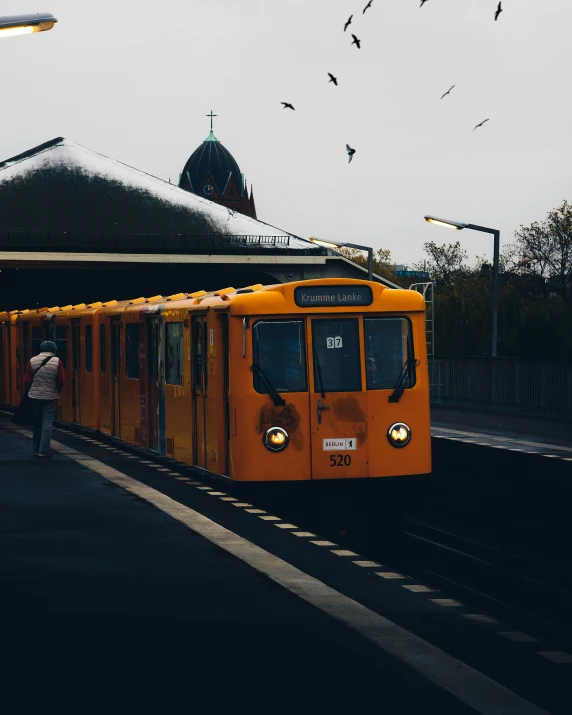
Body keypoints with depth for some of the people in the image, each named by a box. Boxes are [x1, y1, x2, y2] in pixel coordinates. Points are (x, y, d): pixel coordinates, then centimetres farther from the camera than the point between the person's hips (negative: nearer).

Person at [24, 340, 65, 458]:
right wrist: (57, 392, 11)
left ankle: (36, 449, 22)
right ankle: (44, 450, -8)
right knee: (47, 422, -1)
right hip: (50, 397, -3)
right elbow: (61, 381, -7)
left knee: (37, 422, 15)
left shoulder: (32, 361, -1)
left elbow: (27, 380, -1)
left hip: (35, 396, 3)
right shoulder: (57, 362, -7)